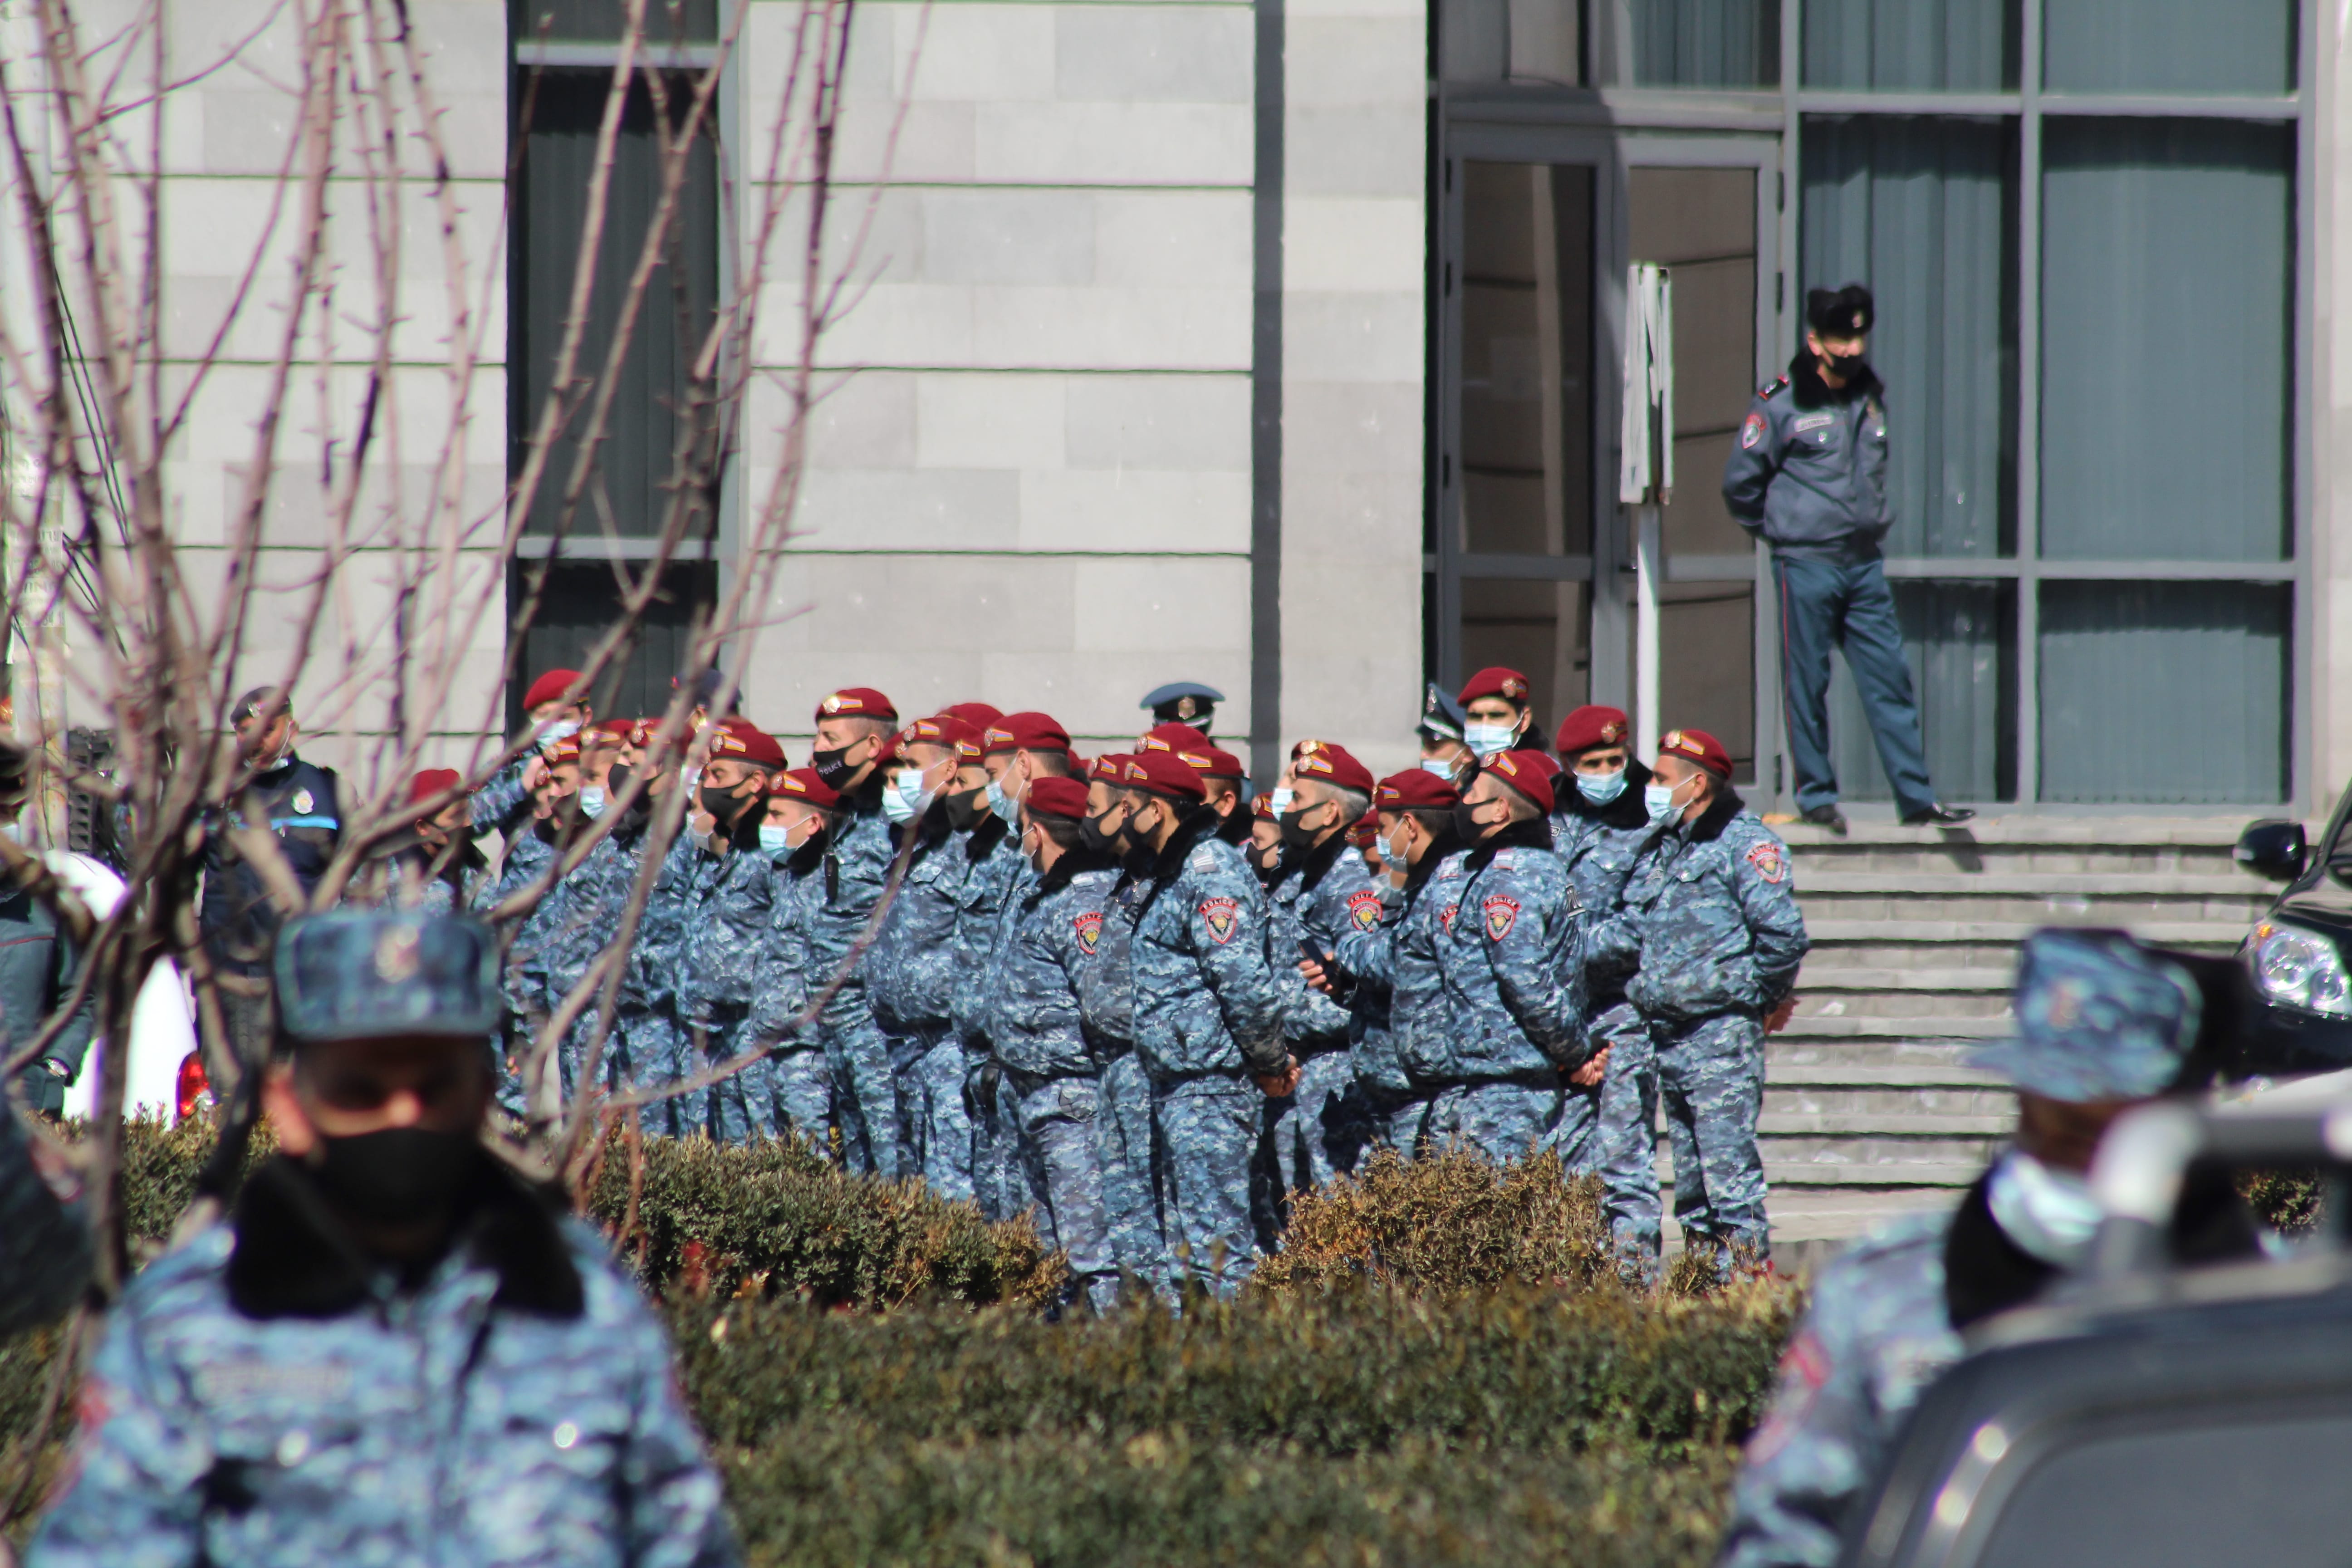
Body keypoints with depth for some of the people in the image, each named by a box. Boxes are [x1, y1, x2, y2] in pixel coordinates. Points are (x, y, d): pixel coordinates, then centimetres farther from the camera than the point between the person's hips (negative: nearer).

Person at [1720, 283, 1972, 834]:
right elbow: (1740, 483, -2)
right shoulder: (1781, 405, -8)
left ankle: (1917, 798, 1)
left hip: (1864, 561, 5)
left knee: (1891, 680, 1)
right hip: (1806, 566, -5)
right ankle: (1816, 796, 10)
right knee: (1807, 685, 2)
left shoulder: (1871, 397, 10)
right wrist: (1783, 529, 8)